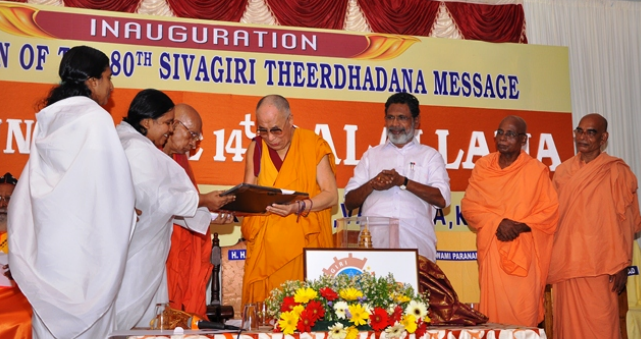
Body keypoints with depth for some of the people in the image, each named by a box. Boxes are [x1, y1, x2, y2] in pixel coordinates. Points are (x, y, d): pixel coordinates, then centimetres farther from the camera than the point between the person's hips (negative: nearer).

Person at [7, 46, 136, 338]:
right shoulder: (95, 118, -13)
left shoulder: (51, 118, 10)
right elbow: (109, 183, -13)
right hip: (83, 238, -7)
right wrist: (127, 215, 1)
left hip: (47, 234, 8)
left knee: (50, 314, 13)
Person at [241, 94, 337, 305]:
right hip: (265, 246, 3)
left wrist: (299, 207, -22)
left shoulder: (313, 145, -3)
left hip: (304, 243, -3)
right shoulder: (256, 148, 6)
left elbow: (331, 196, -5)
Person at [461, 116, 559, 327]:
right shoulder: (483, 166, 7)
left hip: (525, 252, -1)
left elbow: (550, 210, 1)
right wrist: (497, 222, -13)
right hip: (492, 250, 2)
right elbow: (469, 206, 3)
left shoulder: (537, 170, 2)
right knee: (495, 306, -1)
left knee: (524, 311, -4)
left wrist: (521, 226, -15)